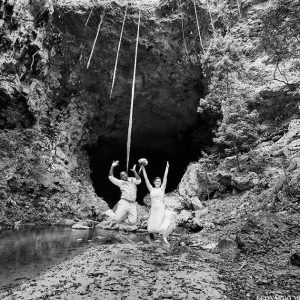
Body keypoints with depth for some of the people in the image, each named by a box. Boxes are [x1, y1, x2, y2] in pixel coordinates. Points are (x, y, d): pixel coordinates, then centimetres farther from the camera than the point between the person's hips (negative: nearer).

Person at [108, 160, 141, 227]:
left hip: (133, 204, 2)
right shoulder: (120, 182, 12)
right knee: (117, 219, -13)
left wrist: (134, 171, -14)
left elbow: (138, 181, -6)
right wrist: (112, 167, -2)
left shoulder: (132, 180, 14)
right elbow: (111, 177, 6)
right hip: (124, 203, -1)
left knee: (133, 222, -7)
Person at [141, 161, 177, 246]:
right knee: (153, 226, 1)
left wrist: (167, 168, -3)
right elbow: (146, 179, 4)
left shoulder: (162, 188, 5)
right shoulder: (151, 189, 7)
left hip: (161, 208, 0)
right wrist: (143, 169, 2)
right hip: (153, 209, 0)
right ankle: (151, 232, 36)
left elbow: (165, 178, 0)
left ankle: (164, 236, -14)